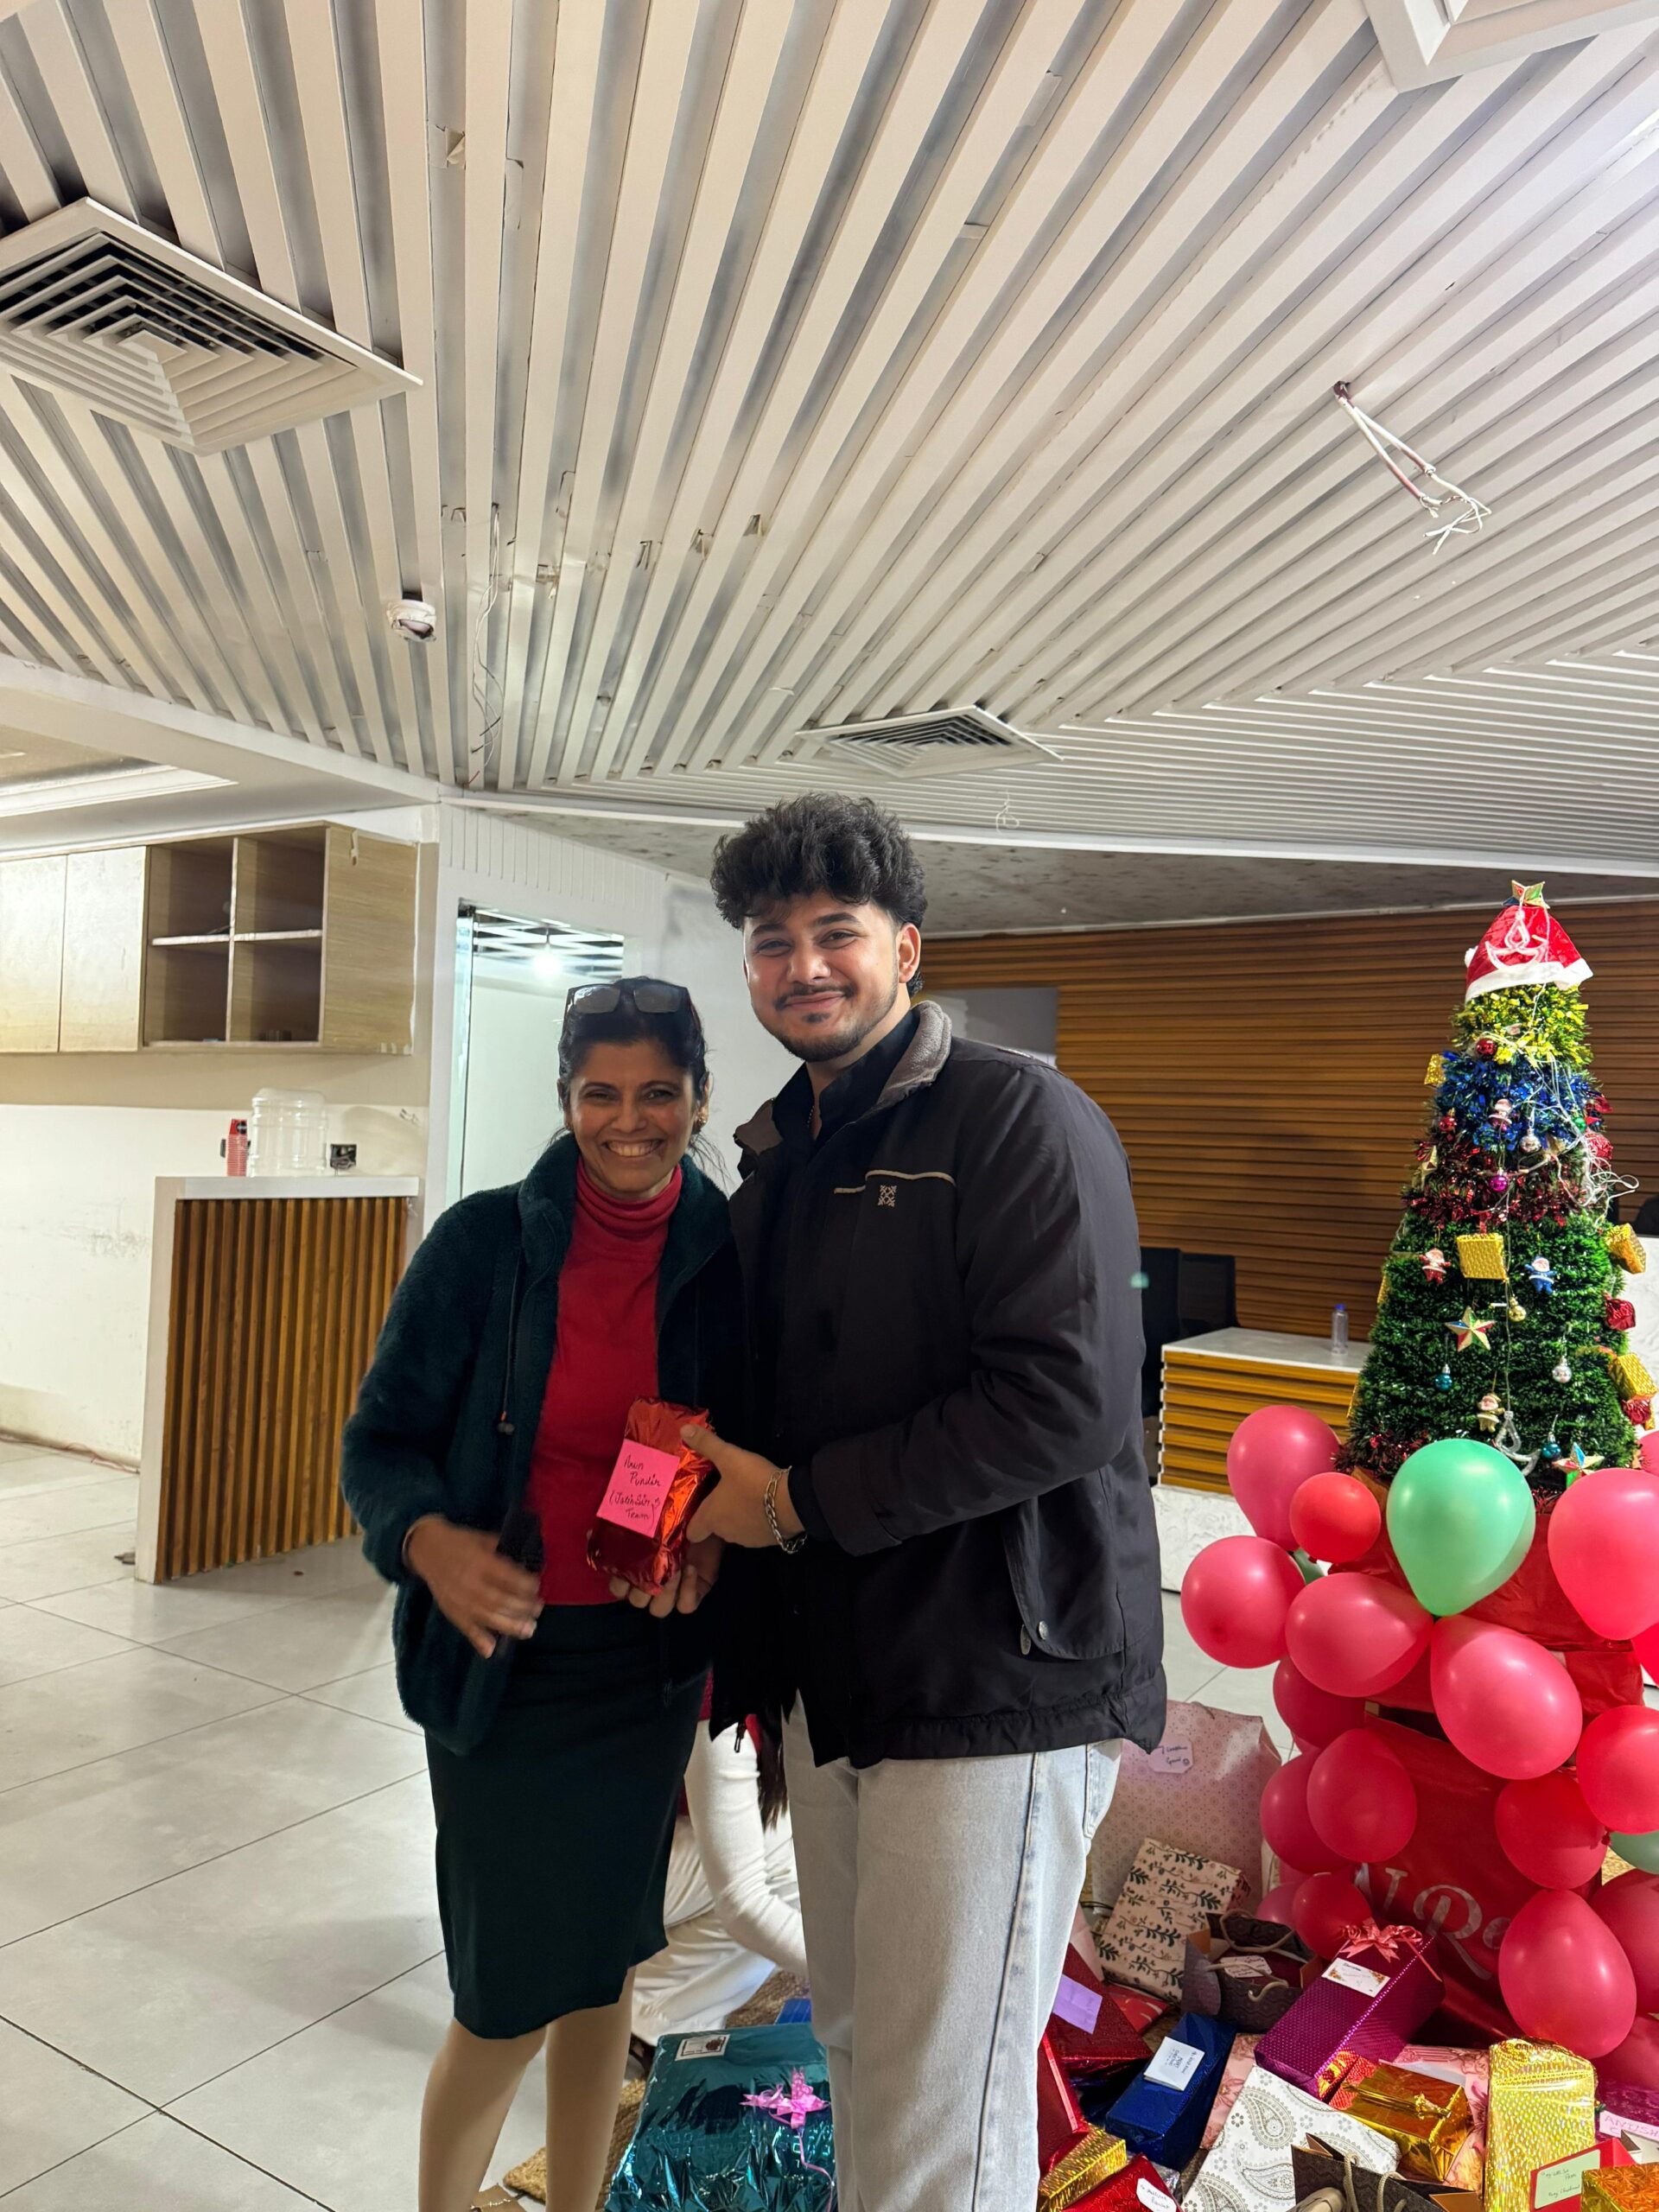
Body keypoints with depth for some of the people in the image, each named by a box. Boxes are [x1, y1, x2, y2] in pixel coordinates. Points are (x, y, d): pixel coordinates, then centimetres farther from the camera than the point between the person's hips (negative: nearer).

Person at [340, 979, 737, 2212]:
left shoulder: (728, 1257, -5)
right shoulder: (485, 1242, -12)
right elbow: (382, 1437, -8)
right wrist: (431, 1541, -27)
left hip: (648, 1659, 3)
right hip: (504, 1657, -2)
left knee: (605, 1967, 19)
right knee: (510, 1996, 7)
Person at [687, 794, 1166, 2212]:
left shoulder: (1023, 1121, -13)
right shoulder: (775, 1163, 11)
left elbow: (1064, 1403, -23)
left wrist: (799, 1500, -17)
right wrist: (712, 1512, 3)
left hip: (993, 1683, -7)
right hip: (836, 1670, 8)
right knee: (856, 2046, 23)